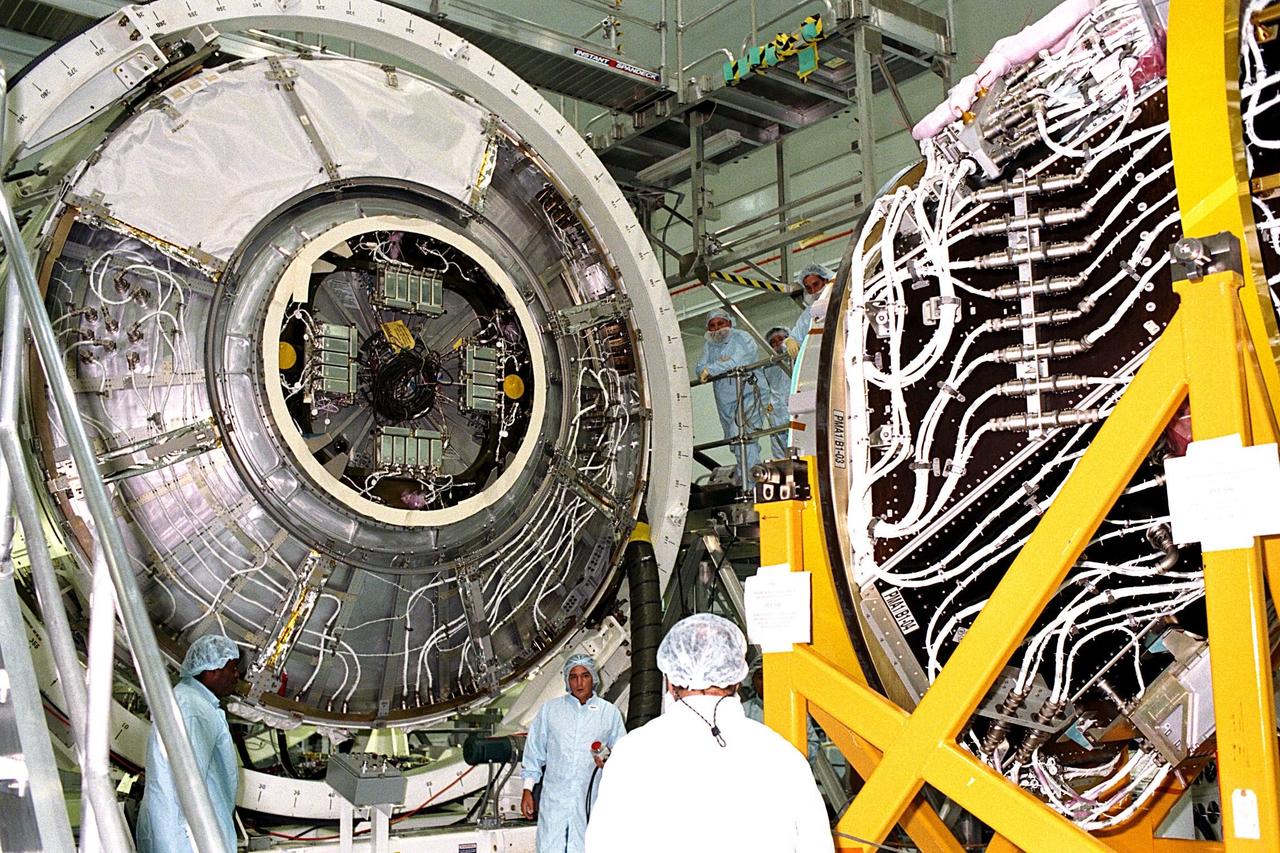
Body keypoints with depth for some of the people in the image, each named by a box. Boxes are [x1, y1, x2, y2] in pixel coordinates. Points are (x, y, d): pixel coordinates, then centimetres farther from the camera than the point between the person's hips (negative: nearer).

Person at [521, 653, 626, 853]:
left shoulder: (610, 712, 7)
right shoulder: (550, 709, 8)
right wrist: (528, 790, 8)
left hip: (590, 799, 0)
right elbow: (534, 751, 12)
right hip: (554, 799, 0)